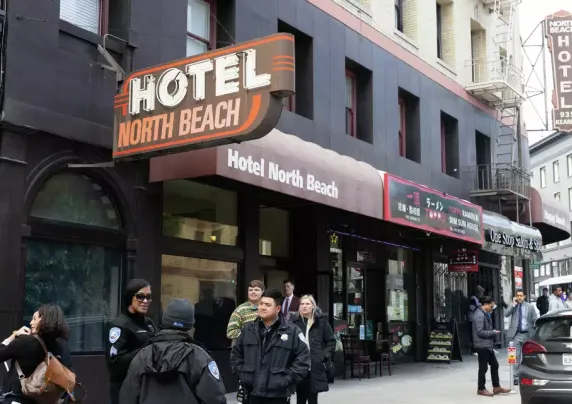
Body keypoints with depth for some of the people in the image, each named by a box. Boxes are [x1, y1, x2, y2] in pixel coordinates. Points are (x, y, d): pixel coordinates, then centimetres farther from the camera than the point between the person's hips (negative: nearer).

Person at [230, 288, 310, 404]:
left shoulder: (292, 331, -6)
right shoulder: (248, 329, 7)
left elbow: (303, 359, -7)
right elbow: (236, 354, 16)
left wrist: (287, 379, -13)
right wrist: (242, 374, 3)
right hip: (253, 393, 4)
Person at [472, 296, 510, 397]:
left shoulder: (485, 314, 11)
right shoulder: (479, 315, -21)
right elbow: (480, 332, -24)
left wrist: (493, 332, 4)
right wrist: (493, 333, -14)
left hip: (488, 345, 10)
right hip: (482, 345, -10)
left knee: (494, 364, 15)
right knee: (483, 367, 0)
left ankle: (496, 387, 23)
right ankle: (481, 389, 12)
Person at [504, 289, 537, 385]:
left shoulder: (530, 307, 1)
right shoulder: (513, 306, 2)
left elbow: (535, 320, 3)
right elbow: (506, 314, -14)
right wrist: (514, 305, -16)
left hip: (526, 334, 0)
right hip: (516, 334, 0)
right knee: (517, 357, 0)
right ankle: (516, 377, 4)